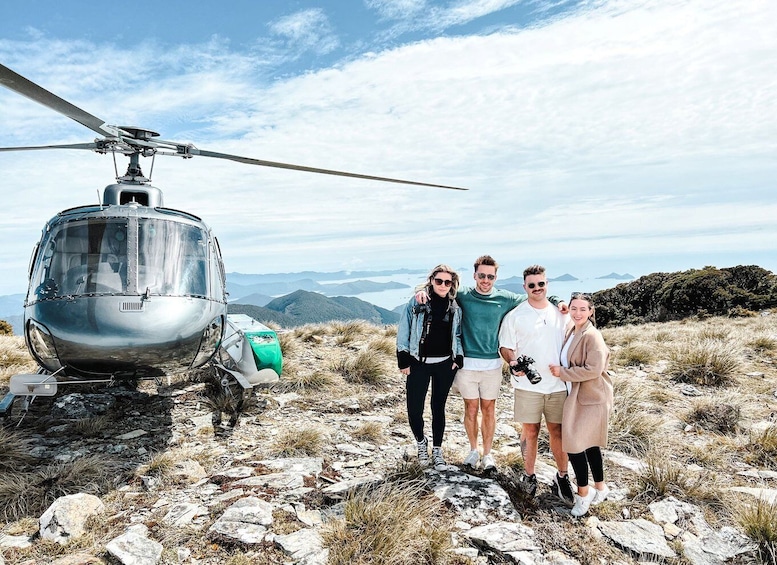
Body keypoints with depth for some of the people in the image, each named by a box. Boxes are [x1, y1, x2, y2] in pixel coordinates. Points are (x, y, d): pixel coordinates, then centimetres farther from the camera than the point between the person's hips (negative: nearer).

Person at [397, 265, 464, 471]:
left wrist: (458, 358, 3)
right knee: (414, 410, -1)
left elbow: (457, 335, 14)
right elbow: (403, 332, -3)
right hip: (419, 363, -2)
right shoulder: (416, 302, -5)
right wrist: (403, 361, -5)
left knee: (438, 408, 11)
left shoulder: (455, 307, 5)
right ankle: (421, 442, 28)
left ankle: (437, 450, 27)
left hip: (445, 365, 2)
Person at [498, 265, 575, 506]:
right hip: (528, 385, -2)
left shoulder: (561, 314, 6)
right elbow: (506, 346, 0)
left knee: (558, 431, 8)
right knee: (530, 431, 8)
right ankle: (529, 475, 24)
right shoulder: (515, 316, -1)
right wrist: (513, 363, -20)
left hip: (558, 384, 2)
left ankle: (562, 477, 22)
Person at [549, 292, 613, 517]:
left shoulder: (592, 336, -18)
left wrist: (562, 372, -17)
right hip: (577, 395, 9)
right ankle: (600, 486, 34)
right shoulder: (571, 332, 9)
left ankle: (583, 492, 12)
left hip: (591, 397, -9)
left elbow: (593, 369, -23)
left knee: (575, 443, -6)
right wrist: (560, 370, 0)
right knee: (589, 443, 18)